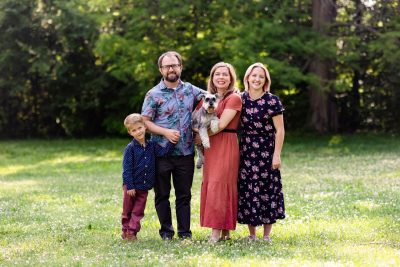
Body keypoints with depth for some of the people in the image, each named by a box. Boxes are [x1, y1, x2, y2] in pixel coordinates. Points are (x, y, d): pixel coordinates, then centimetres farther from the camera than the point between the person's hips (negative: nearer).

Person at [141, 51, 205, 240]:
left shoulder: (190, 90, 6)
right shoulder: (154, 94, -4)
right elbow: (145, 122, -5)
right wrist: (165, 132, -17)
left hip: (186, 152, 3)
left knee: (184, 194, 8)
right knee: (162, 194, 6)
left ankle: (185, 232, 15)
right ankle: (166, 231, 17)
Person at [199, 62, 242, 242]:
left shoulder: (234, 98, -7)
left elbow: (221, 125, -14)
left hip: (226, 145, -7)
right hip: (210, 146, 7)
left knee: (218, 185, -10)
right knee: (209, 185, 5)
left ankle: (218, 231, -8)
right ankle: (223, 232, 10)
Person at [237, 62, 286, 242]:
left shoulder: (272, 101, -6)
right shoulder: (241, 99, 5)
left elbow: (279, 130, -6)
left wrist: (276, 154, -10)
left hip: (266, 152, -3)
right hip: (246, 151, 3)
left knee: (267, 190, -1)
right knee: (247, 190, 3)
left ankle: (266, 235, 8)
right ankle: (252, 234, 13)